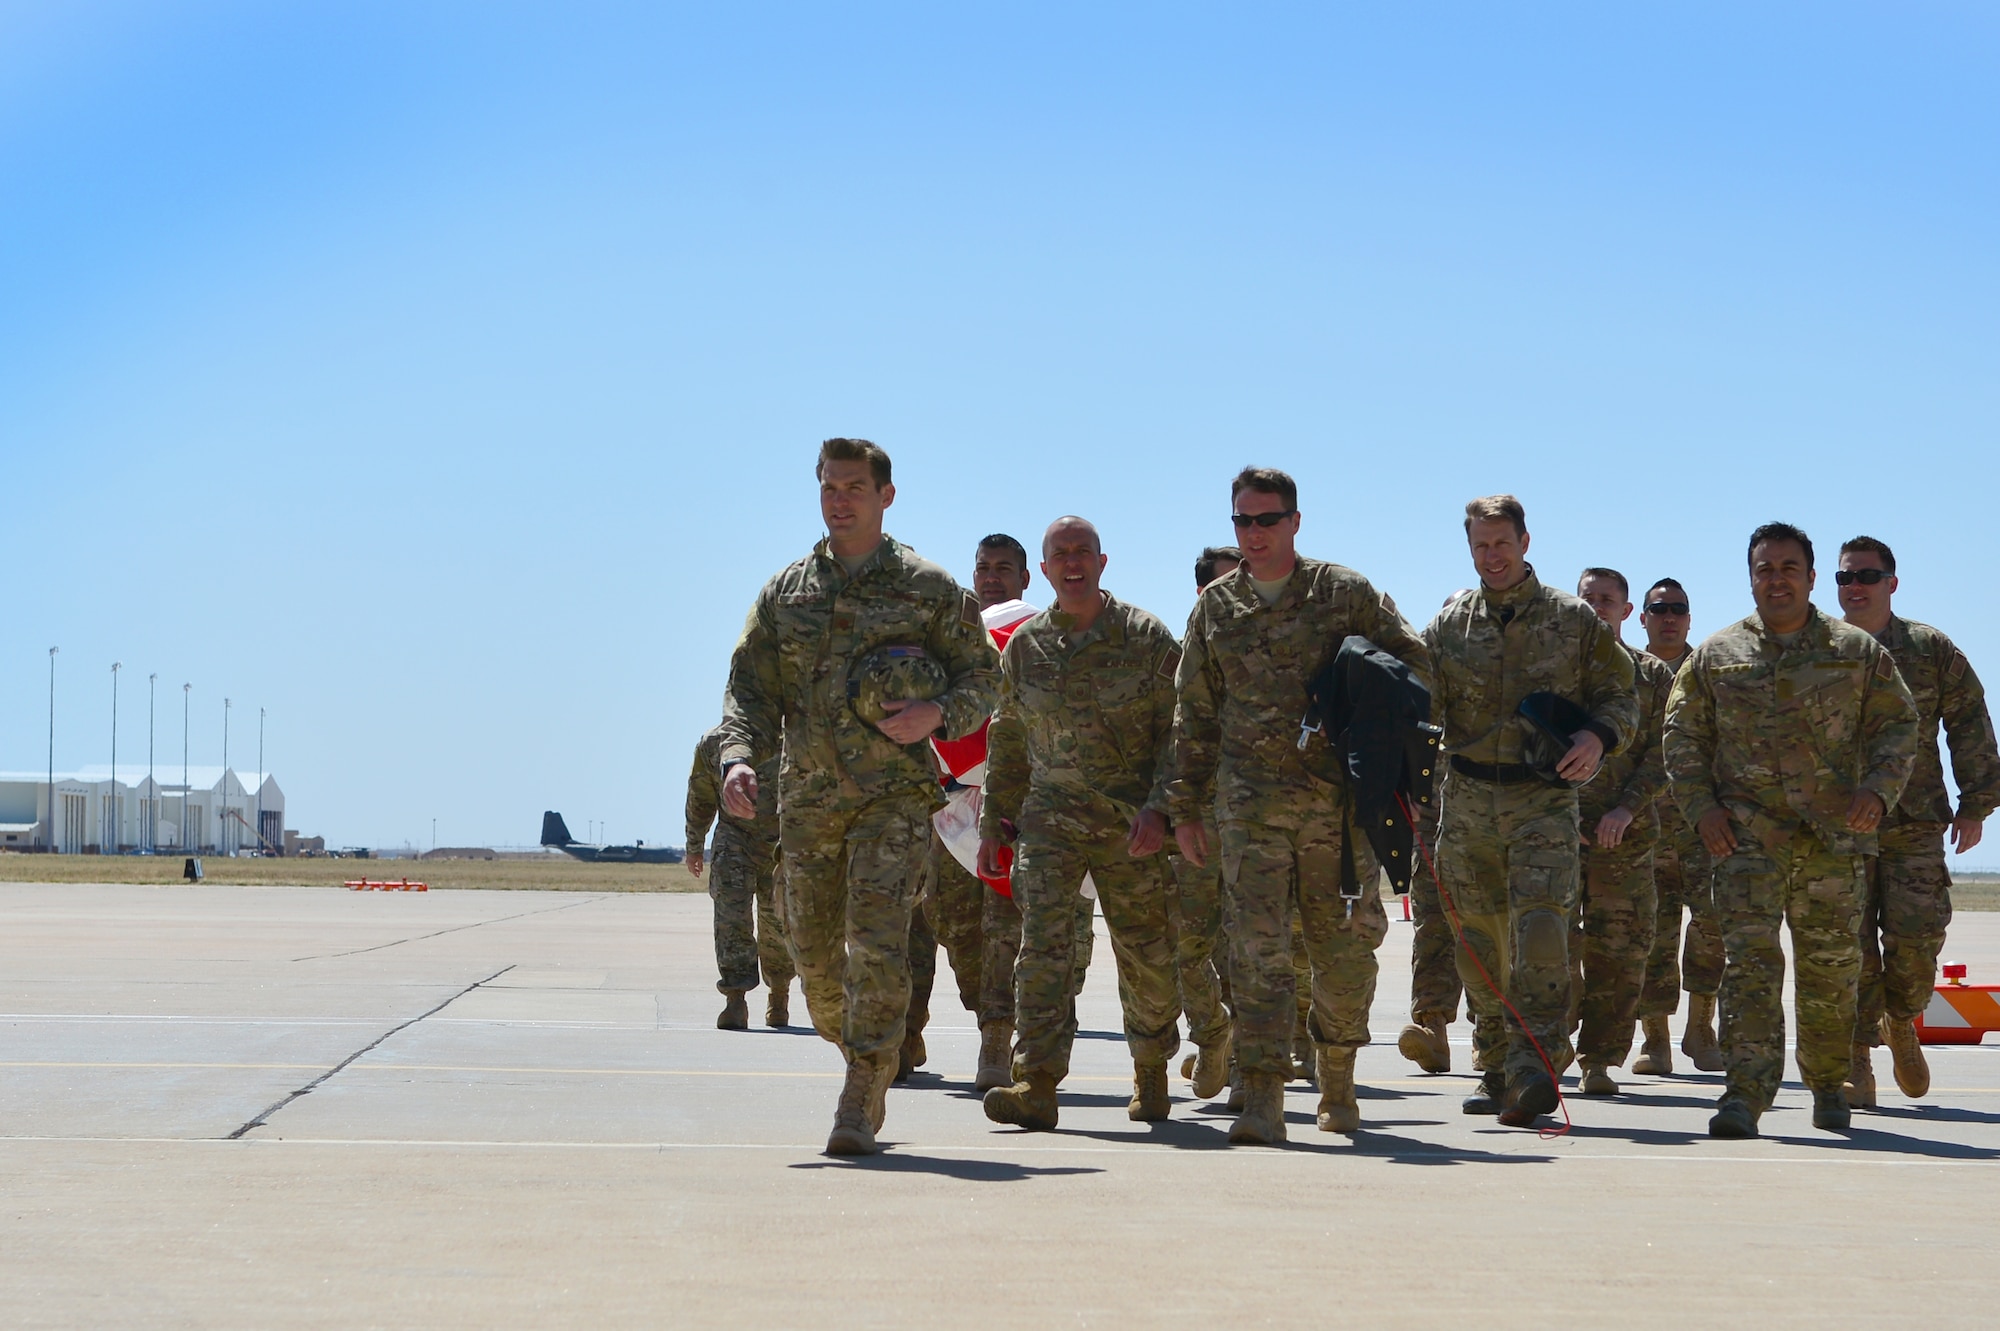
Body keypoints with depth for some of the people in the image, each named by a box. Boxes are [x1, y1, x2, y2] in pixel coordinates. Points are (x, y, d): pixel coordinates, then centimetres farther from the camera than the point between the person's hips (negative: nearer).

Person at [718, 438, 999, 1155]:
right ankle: (869, 1066, 31)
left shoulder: (929, 589, 4)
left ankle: (859, 1104, -15)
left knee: (877, 943, -16)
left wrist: (937, 713, -14)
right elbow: (749, 689, 10)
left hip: (893, 793, -4)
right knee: (816, 954, 7)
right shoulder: (784, 593, 12)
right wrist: (738, 757, -9)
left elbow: (982, 676, 7)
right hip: (807, 795, 4)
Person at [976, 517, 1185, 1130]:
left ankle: (1151, 1071, 29)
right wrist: (993, 821, 15)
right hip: (1050, 818, 2)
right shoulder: (1025, 646, 8)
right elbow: (1007, 741, 17)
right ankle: (1037, 1084, -20)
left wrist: (1159, 807, -14)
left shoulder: (1147, 637, -1)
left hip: (1133, 825, -1)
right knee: (1042, 944, -15)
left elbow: (1178, 730, -2)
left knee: (1148, 955, 6)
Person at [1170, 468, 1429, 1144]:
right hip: (1251, 801, 1)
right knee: (1258, 947, -10)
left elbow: (1414, 664, 11)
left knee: (1343, 947, 5)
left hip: (1339, 797, -1)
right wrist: (1187, 808, 13)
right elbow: (1196, 715, 16)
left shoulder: (1345, 593, 4)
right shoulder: (1215, 608, 11)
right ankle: (1263, 1101, -13)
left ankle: (1337, 1085, 24)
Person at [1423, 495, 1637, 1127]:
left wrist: (1598, 737, -11)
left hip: (1544, 798, -3)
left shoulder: (1574, 619, 5)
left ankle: (1535, 1066, -24)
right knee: (1481, 939, 7)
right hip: (1468, 802, 3)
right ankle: (1497, 1068, 19)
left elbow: (1620, 695, 10)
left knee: (1539, 923, -19)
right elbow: (1423, 704, 9)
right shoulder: (1449, 625, 10)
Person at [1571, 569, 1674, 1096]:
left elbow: (1662, 754, 4)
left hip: (1626, 833, 0)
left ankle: (1599, 1061, 5)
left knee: (1619, 953, -1)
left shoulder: (1654, 676, 12)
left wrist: (1628, 807, -11)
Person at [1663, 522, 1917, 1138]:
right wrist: (1701, 805, -2)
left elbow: (1897, 726, 9)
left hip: (1835, 832, 1)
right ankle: (1745, 1094, -19)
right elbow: (1682, 734, 12)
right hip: (1746, 828, -1)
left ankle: (1827, 1083, 28)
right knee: (1750, 959, -14)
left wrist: (1878, 788, -8)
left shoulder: (1859, 652, 8)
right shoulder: (1716, 657, 9)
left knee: (1831, 965, 8)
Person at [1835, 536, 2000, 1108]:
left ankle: (1900, 1024, 22)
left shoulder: (1932, 651, 6)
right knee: (1850, 944, -5)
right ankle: (1857, 1060, 3)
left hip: (1915, 826, 0)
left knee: (1916, 939, -6)